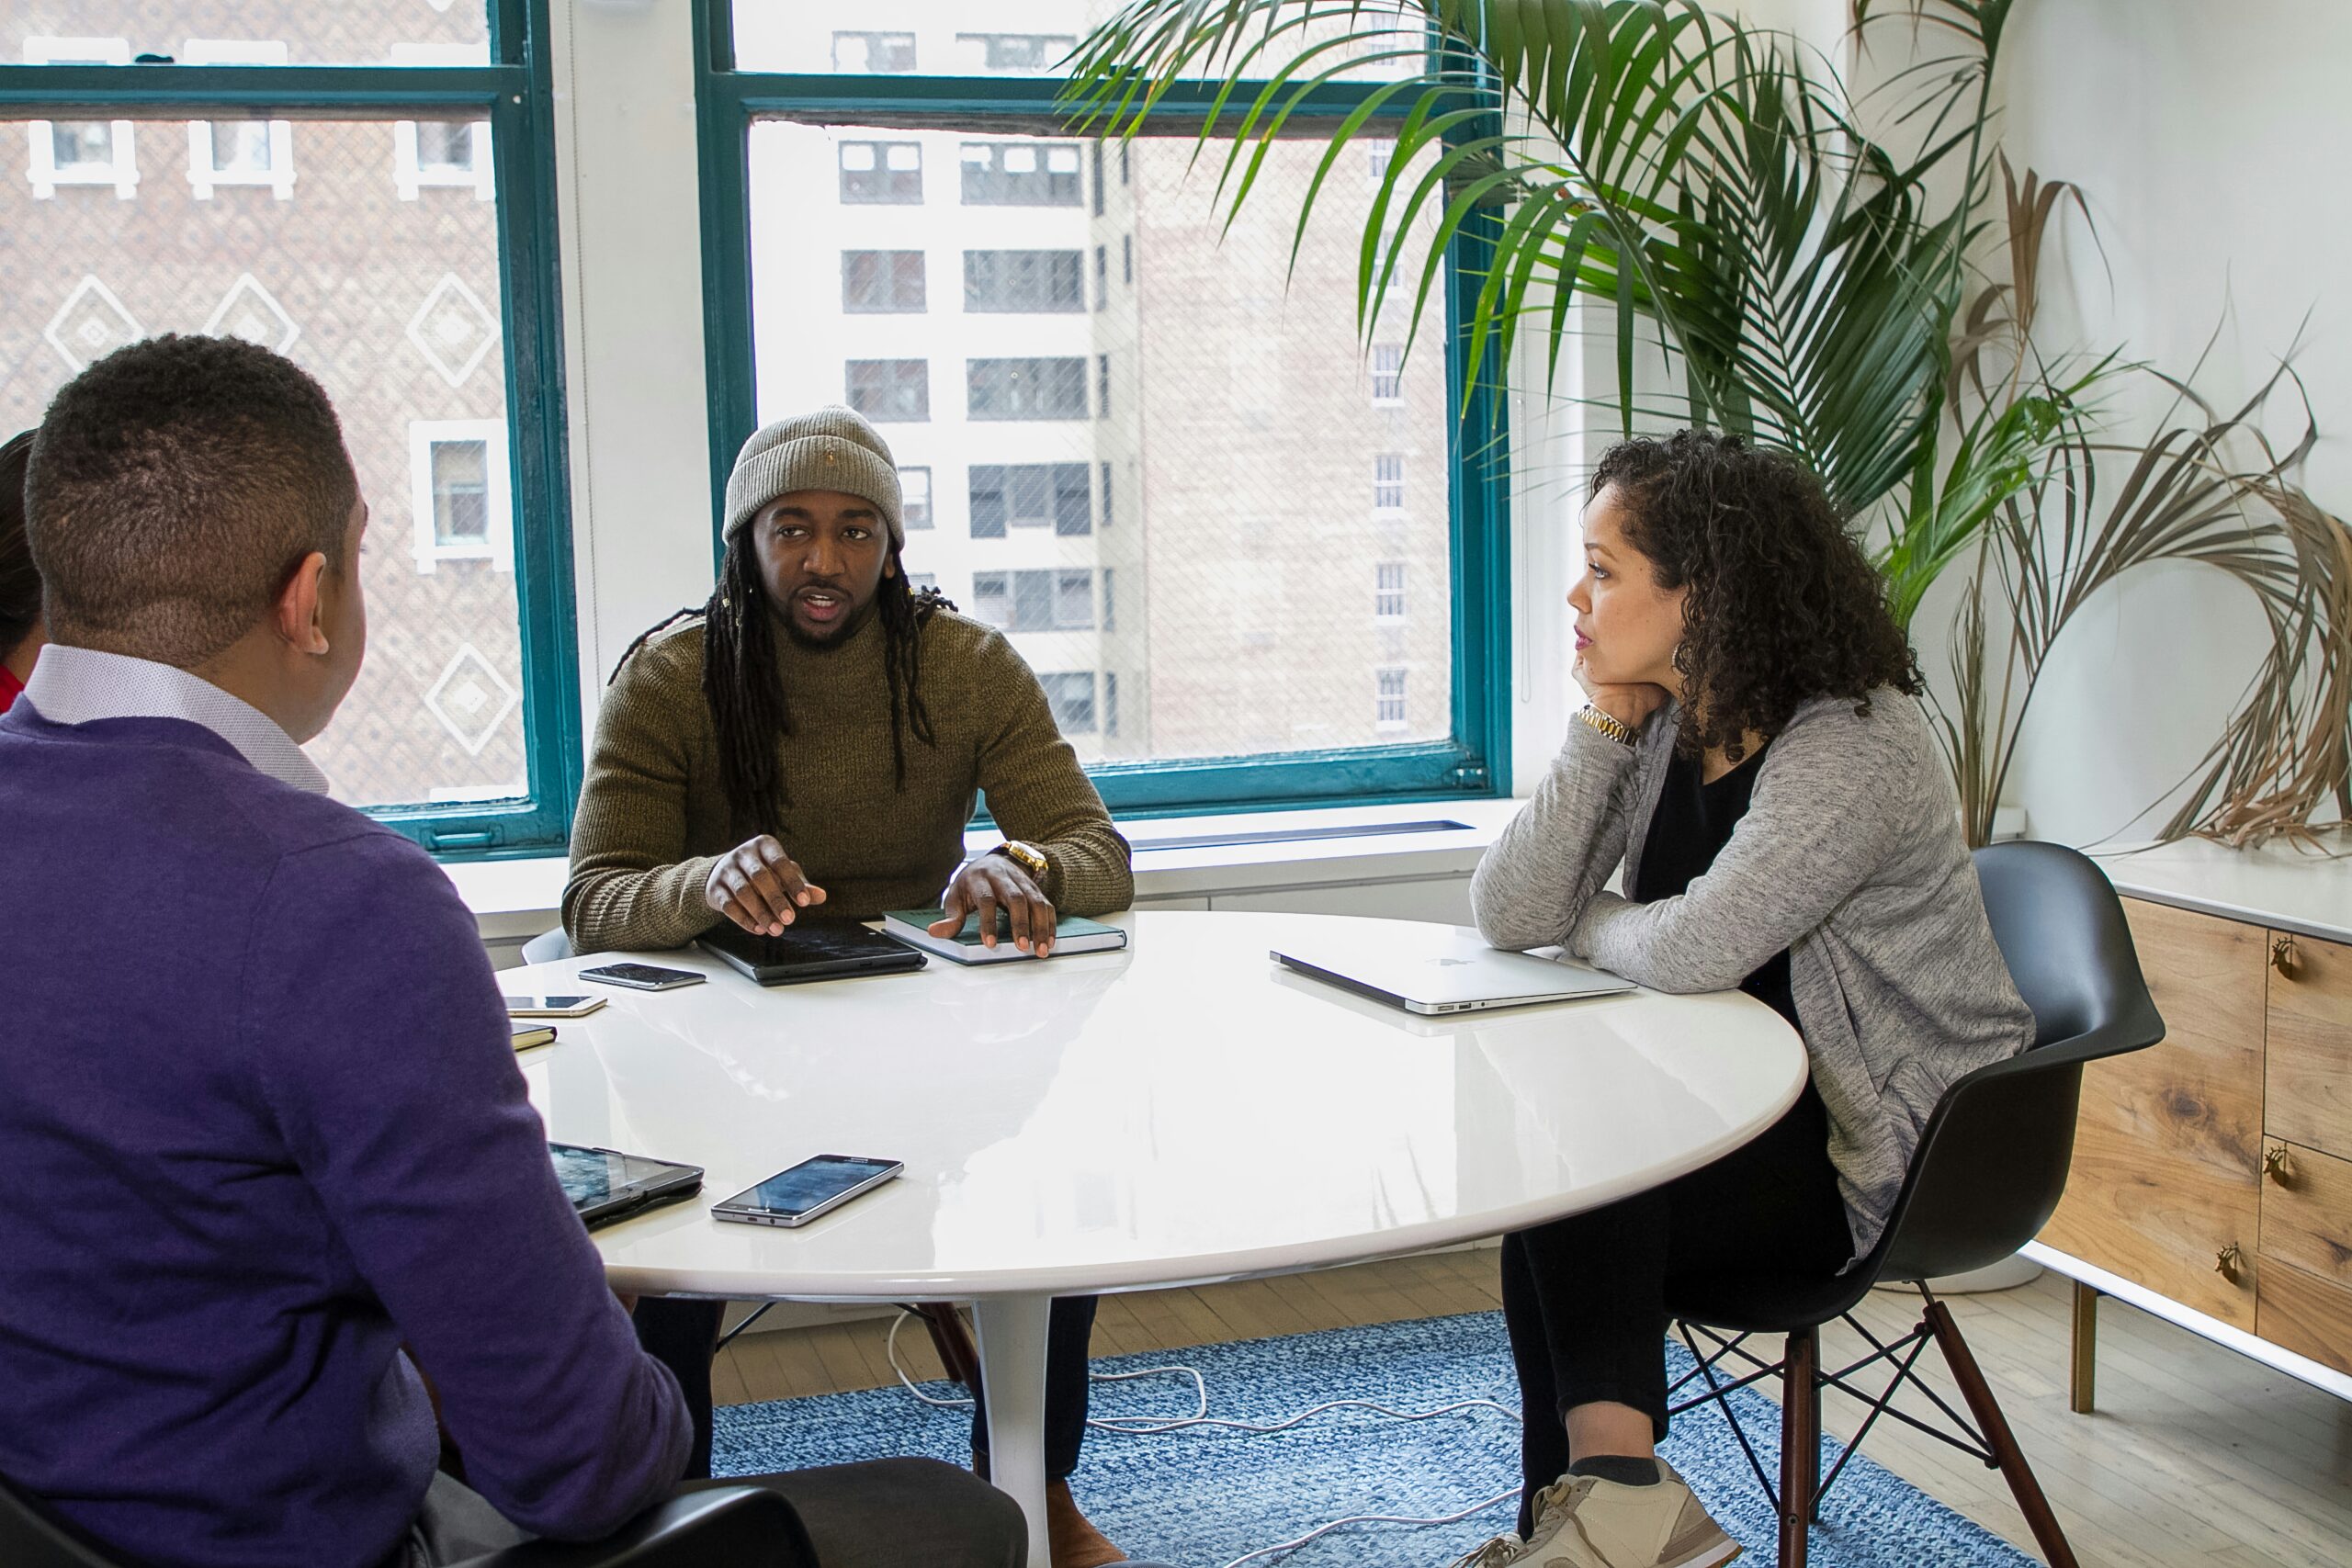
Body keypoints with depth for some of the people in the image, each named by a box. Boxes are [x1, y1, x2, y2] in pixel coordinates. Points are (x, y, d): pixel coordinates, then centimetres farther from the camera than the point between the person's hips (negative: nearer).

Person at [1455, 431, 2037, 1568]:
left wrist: (1585, 924, -9)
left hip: (1886, 1154, -7)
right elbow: (1507, 916, -5)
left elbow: (1694, 951, -32)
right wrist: (1603, 721, -11)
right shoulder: (1661, 725, 3)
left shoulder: (1856, 748, -21)